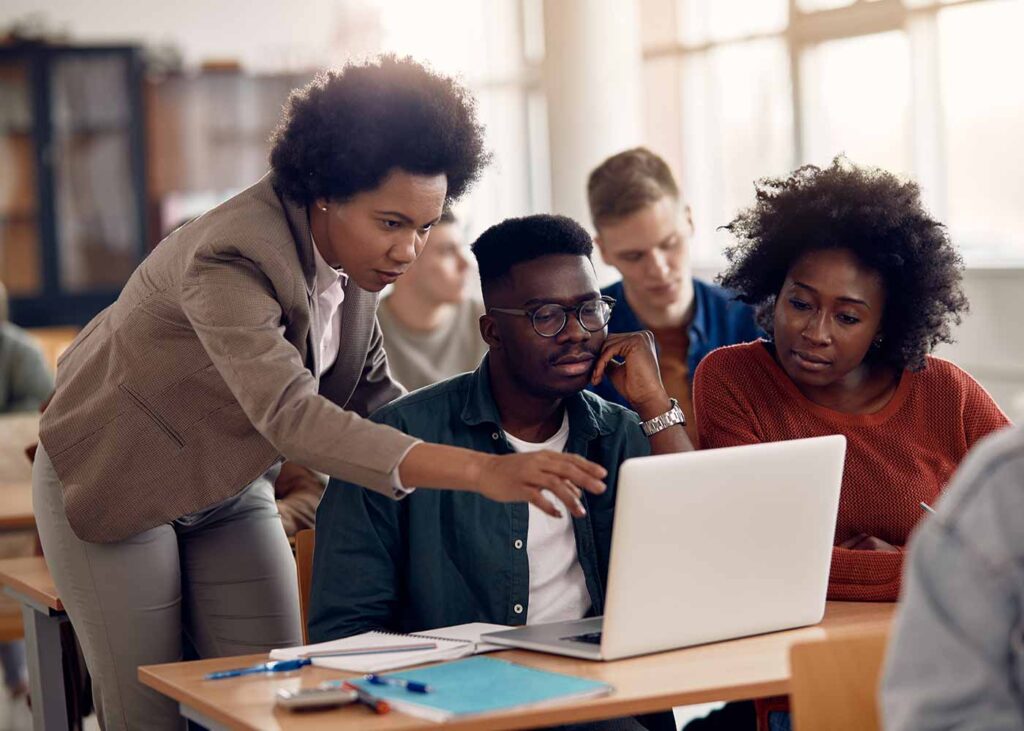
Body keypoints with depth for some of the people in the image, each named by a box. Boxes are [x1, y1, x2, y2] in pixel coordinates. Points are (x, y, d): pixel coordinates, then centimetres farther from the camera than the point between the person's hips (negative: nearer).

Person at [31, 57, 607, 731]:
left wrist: (490, 457, -19)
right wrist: (476, 471, -58)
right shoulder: (230, 259, -35)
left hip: (229, 487, 7)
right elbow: (290, 415, -48)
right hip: (115, 483, -6)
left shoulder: (350, 249, -10)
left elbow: (365, 390, -1)